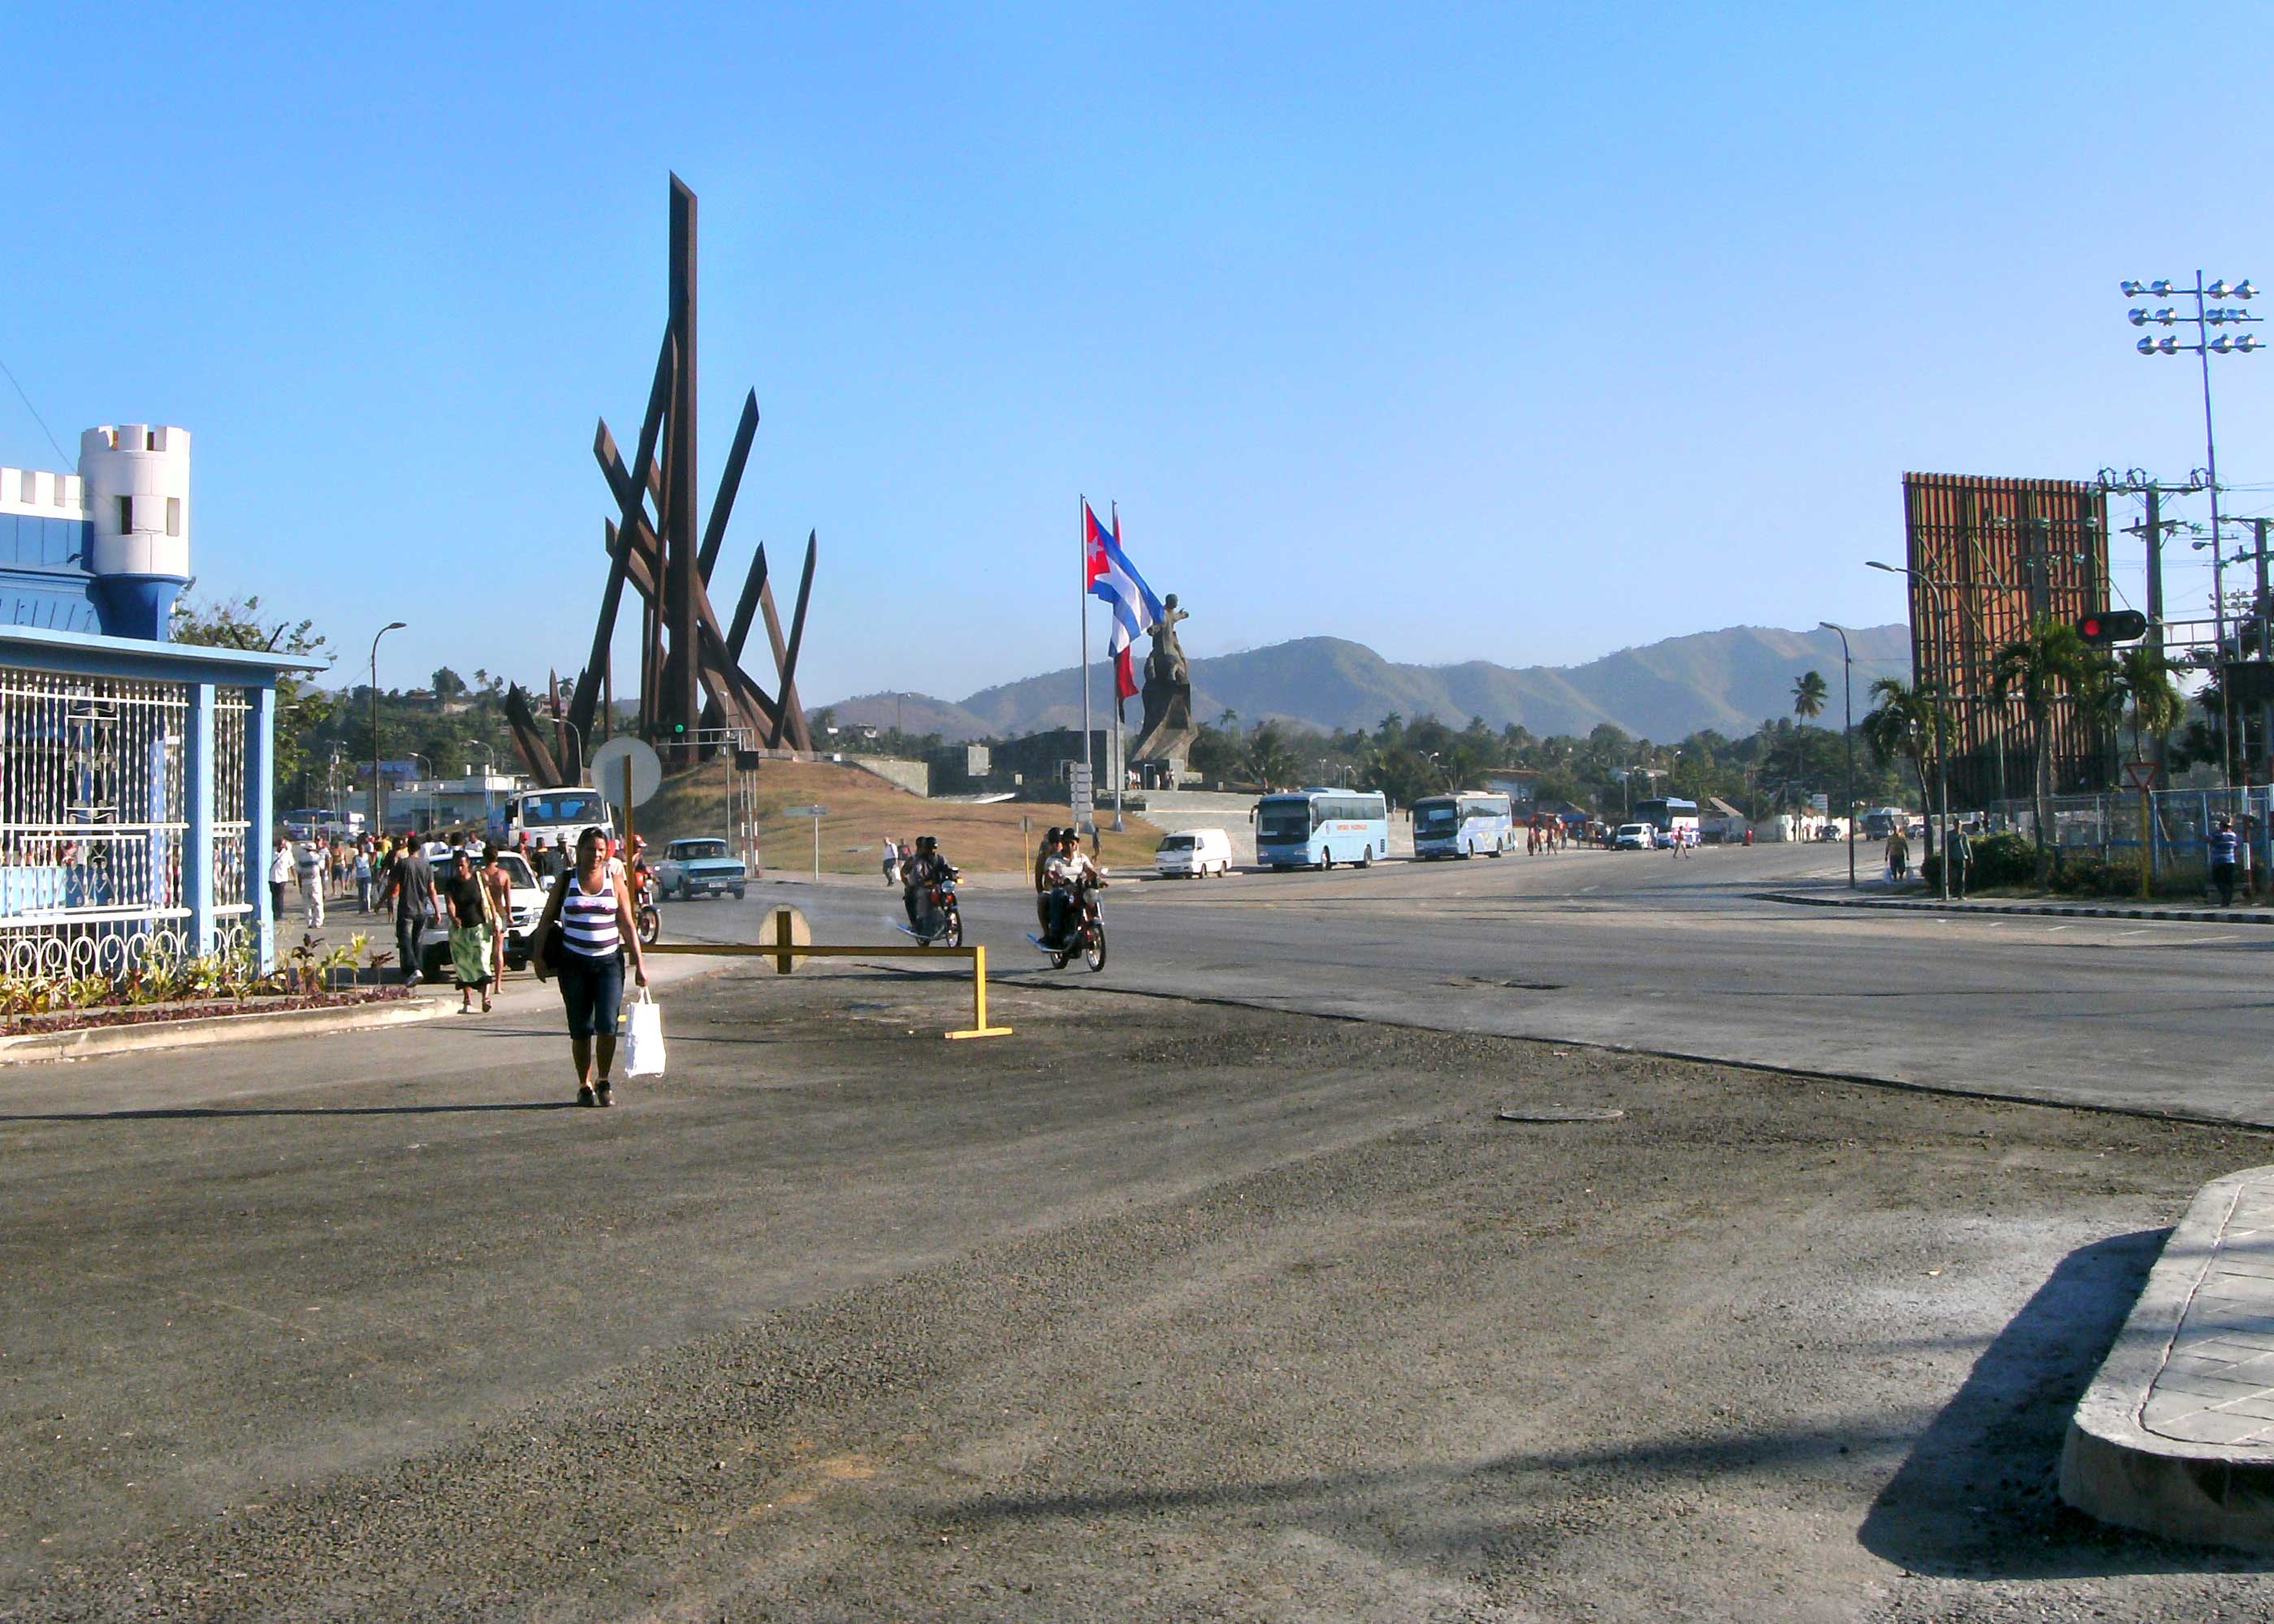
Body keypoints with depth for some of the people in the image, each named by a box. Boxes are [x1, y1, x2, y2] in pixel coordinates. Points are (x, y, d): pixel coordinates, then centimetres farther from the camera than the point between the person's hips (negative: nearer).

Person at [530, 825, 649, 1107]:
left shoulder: (614, 881, 5)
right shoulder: (566, 881, 5)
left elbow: (628, 925, 6)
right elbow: (546, 921, 9)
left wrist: (639, 963, 2)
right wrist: (539, 957, 1)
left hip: (609, 961, 0)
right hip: (573, 962, 0)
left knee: (607, 1026, -10)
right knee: (580, 1030, 3)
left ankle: (603, 1083, 8)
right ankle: (584, 1085, 17)